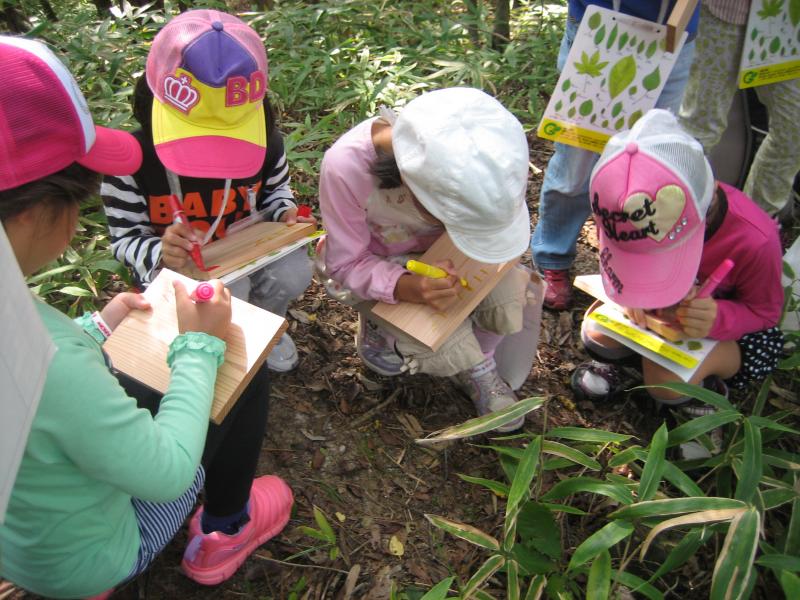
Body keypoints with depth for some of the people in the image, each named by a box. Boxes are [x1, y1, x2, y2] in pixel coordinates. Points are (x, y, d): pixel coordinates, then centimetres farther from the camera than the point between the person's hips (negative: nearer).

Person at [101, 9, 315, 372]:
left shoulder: (266, 143, -17)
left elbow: (275, 192, 5)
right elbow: (126, 239, -15)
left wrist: (285, 216, -20)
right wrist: (160, 253, -40)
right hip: (178, 264, -3)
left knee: (292, 275, -25)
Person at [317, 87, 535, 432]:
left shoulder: (470, 153, -29)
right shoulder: (345, 166, -37)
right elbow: (347, 265, -22)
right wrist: (407, 288, -42)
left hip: (437, 251, 3)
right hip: (372, 264, -3)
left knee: (512, 295, -21)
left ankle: (476, 361, 10)